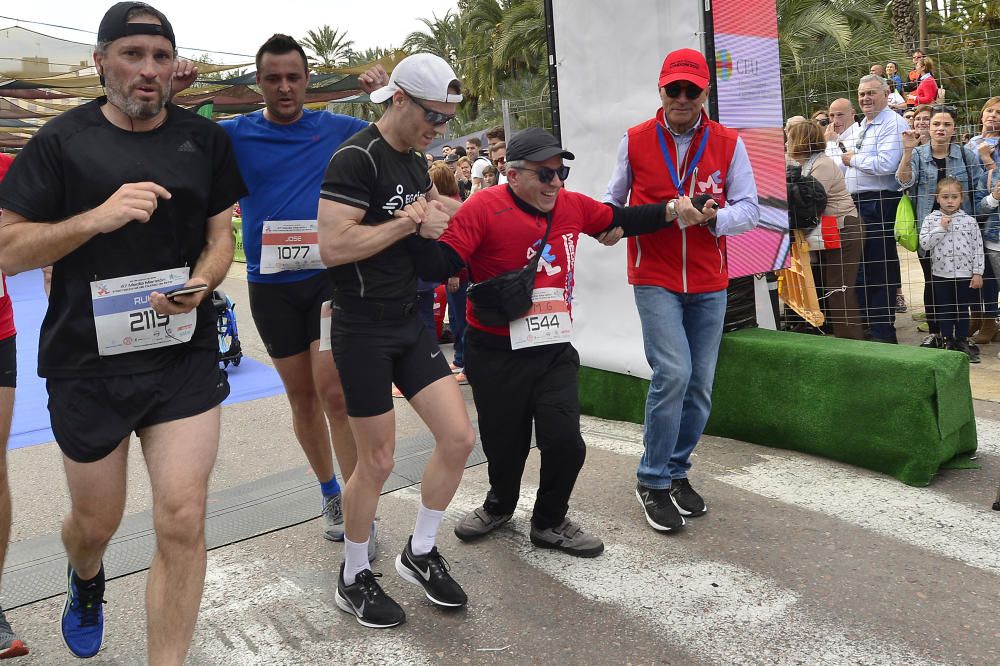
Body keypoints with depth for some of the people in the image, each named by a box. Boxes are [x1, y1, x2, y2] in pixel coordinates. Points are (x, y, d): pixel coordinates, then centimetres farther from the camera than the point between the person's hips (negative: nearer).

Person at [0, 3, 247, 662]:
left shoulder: (205, 139, 5)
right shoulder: (63, 139, -2)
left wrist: (202, 281, -11)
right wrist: (99, 217, -21)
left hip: (184, 355, 1)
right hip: (87, 360, -1)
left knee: (183, 521, -8)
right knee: (96, 522, 15)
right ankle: (86, 583, 53)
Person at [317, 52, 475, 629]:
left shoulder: (415, 161, 11)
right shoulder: (356, 159, -15)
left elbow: (440, 210, 30)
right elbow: (333, 246, -25)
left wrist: (436, 208, 6)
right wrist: (412, 221, -18)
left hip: (412, 322, 8)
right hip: (364, 330, -8)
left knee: (459, 438, 3)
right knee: (378, 461, 1)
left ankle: (420, 553, 24)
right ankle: (354, 579, 24)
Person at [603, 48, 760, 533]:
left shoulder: (728, 144, 3)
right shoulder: (635, 141, 1)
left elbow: (748, 210, -2)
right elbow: (614, 199, 13)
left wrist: (710, 216, -21)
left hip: (709, 283, 3)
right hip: (655, 279, -3)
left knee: (699, 385, 7)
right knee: (673, 373, -16)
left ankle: (676, 472, 26)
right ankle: (652, 482, 0)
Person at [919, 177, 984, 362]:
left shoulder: (969, 220, 0)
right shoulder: (931, 219, -1)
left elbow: (978, 248, 0)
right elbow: (924, 244, -10)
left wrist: (977, 273, -4)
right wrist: (941, 228, -16)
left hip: (965, 274, 0)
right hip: (941, 274, 0)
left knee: (963, 310, 10)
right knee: (944, 310, 9)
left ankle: (962, 342, 22)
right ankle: (948, 342, 21)